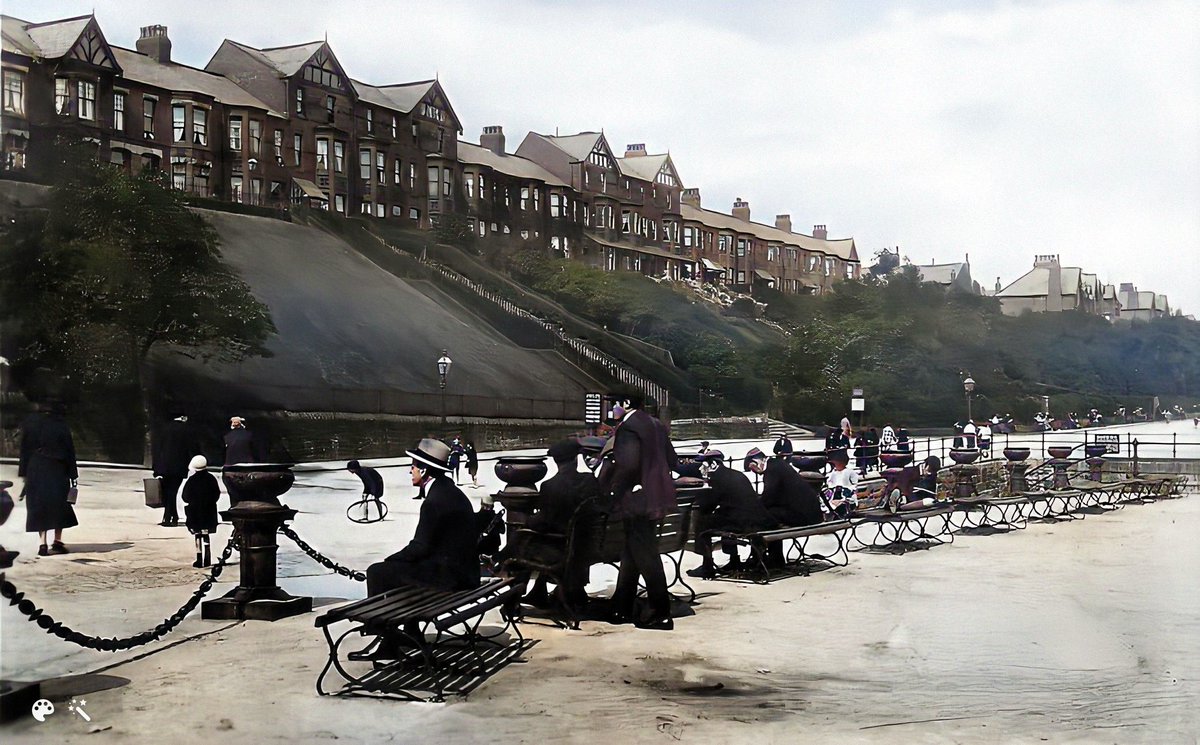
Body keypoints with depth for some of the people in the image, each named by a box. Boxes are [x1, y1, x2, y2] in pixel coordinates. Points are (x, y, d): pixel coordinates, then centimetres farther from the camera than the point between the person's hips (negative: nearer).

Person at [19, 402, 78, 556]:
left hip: (35, 472, 2)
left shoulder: (30, 423, 3)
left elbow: (24, 449, 4)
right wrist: (73, 475, 3)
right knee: (58, 505, 11)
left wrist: (23, 472, 8)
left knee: (39, 506, 6)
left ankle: (43, 544, -2)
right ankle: (57, 541, 7)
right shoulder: (62, 427, -3)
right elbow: (69, 452, -2)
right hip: (57, 472, -2)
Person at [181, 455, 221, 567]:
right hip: (209, 512, 3)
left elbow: (185, 497, -9)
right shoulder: (211, 478, -2)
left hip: (194, 512, -3)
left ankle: (199, 560, 2)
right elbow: (217, 495, 2)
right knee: (206, 535, 11)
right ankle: (207, 560, 6)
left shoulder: (191, 480, -12)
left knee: (198, 536, 4)